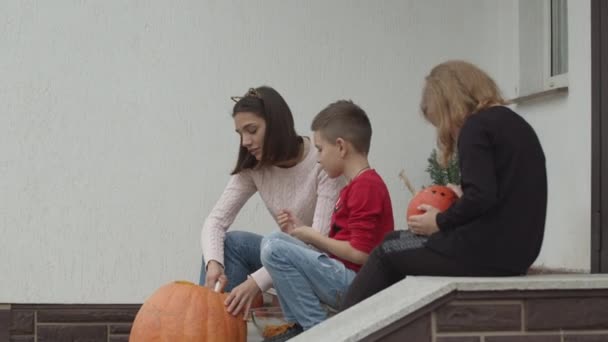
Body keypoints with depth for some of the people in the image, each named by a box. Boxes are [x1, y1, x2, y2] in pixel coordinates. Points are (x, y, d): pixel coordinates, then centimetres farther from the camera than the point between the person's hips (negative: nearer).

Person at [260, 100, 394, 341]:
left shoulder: (365, 187, -16)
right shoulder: (358, 185, 17)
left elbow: (360, 254, -22)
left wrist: (313, 237, -8)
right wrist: (300, 232, 9)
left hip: (354, 284, -11)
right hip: (345, 280, 11)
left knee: (274, 248, -19)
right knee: (275, 240, 13)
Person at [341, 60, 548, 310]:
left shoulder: (475, 126, -10)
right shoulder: (516, 123, 17)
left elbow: (481, 196, -21)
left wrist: (440, 222, -7)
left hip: (485, 252, -9)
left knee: (386, 253, 10)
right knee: (393, 241, 22)